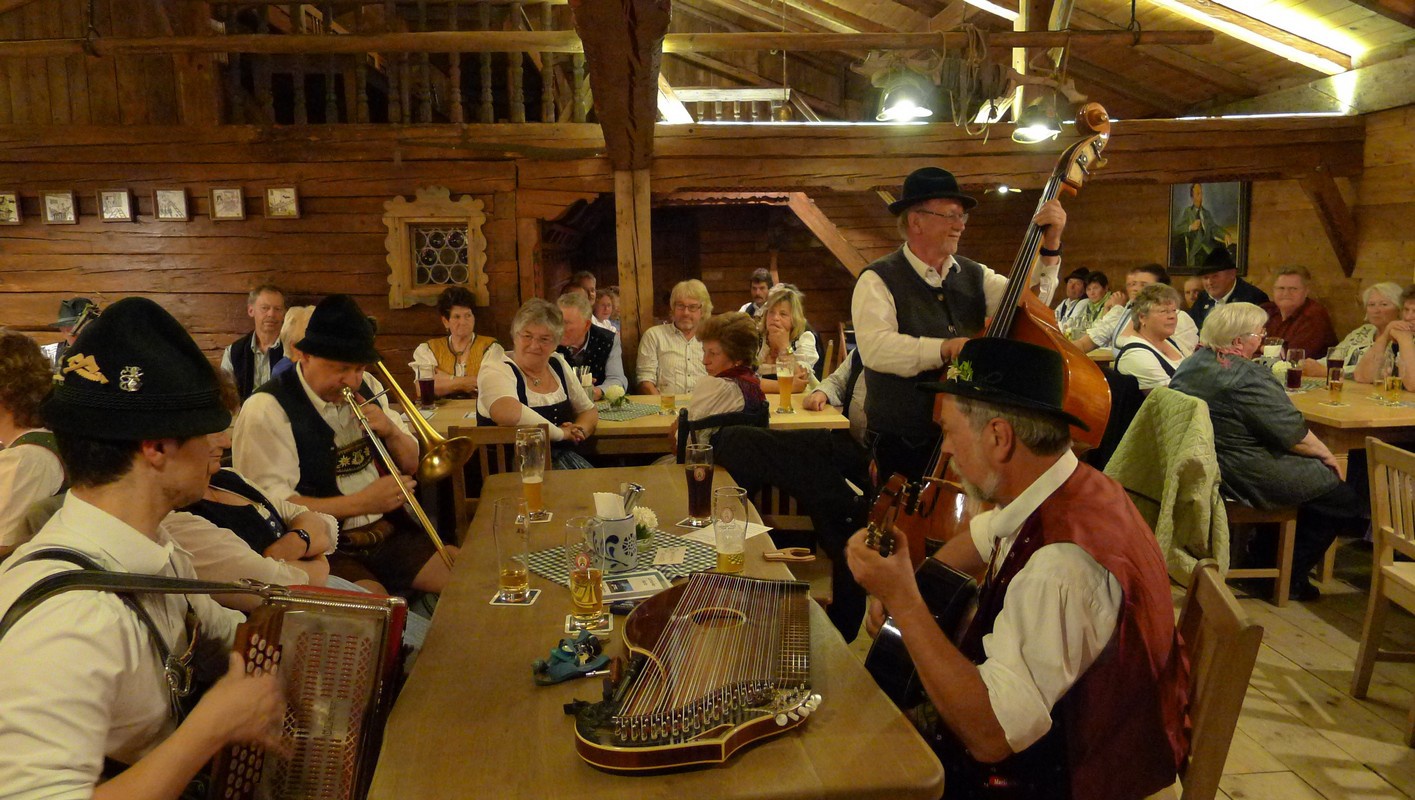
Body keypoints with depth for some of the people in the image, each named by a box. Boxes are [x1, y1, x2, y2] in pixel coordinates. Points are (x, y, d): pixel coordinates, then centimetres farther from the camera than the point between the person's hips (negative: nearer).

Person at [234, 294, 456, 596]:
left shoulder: (367, 387, 13)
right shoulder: (266, 409, -9)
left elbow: (410, 464, 19)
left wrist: (391, 432, -3)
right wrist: (359, 503, -19)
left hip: (390, 530, 7)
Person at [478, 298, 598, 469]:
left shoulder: (558, 364, 10)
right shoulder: (498, 369, -10)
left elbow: (589, 411, 20)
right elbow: (507, 412, -32)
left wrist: (579, 430, -3)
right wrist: (560, 433, -21)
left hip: (561, 456, 6)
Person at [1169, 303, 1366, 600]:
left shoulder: (1191, 364, 4)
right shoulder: (1247, 376, -23)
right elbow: (1294, 435, -19)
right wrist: (1325, 454, 1)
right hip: (1244, 478, -9)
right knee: (1342, 498, 8)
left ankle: (1260, 555, 28)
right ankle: (1289, 577, 16)